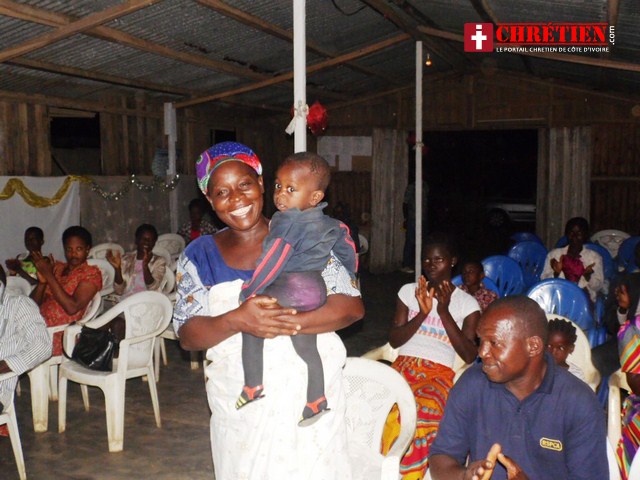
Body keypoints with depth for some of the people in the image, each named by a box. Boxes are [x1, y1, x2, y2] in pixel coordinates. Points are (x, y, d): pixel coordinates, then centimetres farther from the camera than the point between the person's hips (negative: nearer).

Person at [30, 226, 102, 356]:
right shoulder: (56, 267, 16)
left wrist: (49, 275, -13)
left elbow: (72, 307, -14)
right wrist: (42, 281, -8)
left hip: (58, 334, -5)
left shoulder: (91, 273, 1)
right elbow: (34, 303, 11)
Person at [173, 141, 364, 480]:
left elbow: (353, 306, -9)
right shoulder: (198, 256, 4)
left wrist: (286, 322, -23)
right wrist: (237, 320, -21)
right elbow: (187, 335, -2)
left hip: (307, 398, -2)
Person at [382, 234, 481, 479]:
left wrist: (444, 312, -8)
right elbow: (394, 340, 8)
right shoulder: (409, 291, 15)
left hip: (440, 373, -1)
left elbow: (469, 355, -1)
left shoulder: (467, 303, 9)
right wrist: (422, 314, -8)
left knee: (420, 412, -36)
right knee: (400, 413, -34)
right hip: (404, 365, 2)